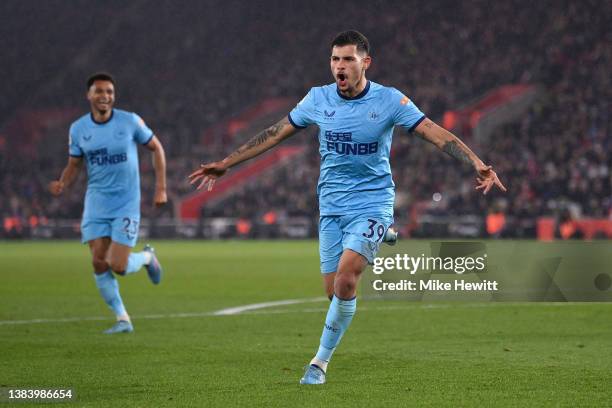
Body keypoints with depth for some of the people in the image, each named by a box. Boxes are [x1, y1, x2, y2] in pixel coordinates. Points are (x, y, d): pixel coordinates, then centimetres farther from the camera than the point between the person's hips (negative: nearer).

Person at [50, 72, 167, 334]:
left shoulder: (130, 121, -8)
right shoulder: (78, 129, 0)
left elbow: (156, 148, 4)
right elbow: (74, 164, 11)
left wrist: (161, 188, -1)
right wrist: (62, 185, -11)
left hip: (127, 204, -3)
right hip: (96, 203, 3)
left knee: (118, 266, -11)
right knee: (99, 263, -4)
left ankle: (147, 257, 24)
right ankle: (122, 319, 11)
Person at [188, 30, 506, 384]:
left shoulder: (389, 100, -8)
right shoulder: (318, 99, 2)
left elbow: (436, 133, -13)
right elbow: (275, 134, 10)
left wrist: (478, 165, -28)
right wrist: (225, 165, 11)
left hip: (372, 203, -4)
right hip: (332, 207, 4)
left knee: (345, 279, -22)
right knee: (335, 290, -2)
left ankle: (321, 361, -9)